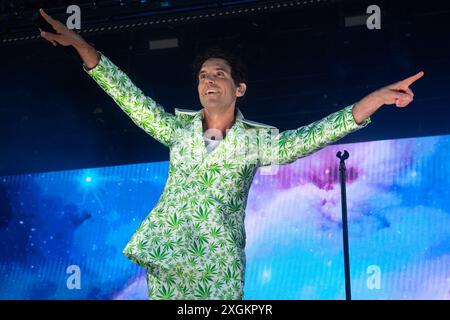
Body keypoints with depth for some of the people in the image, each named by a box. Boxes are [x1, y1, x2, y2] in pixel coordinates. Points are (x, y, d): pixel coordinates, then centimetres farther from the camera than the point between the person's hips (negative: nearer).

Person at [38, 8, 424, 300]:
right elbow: (131, 98, 4)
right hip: (166, 252, 2)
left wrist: (373, 100, -22)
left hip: (219, 261, -2)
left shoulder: (257, 140, 3)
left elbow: (307, 138, -9)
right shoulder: (178, 128, 9)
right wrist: (82, 46, -5)